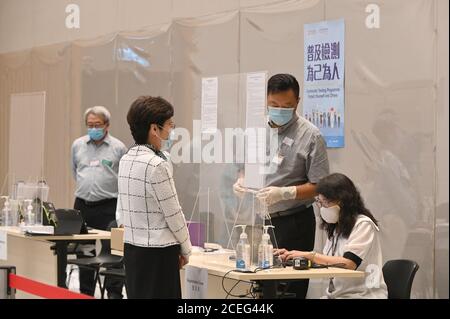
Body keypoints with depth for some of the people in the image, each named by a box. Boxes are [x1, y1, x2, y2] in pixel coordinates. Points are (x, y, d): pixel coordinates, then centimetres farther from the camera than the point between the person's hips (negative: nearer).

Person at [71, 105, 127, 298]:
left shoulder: (118, 148, -4)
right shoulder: (77, 145, 8)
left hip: (108, 207, -4)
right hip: (82, 205, 4)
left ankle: (114, 293, -1)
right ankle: (86, 293, 20)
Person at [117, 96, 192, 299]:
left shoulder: (126, 160, 8)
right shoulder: (157, 165, -17)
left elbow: (120, 214, 12)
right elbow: (173, 214, -12)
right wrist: (186, 249, 0)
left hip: (131, 247, 9)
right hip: (158, 252, -8)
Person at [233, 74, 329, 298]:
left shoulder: (310, 136, -9)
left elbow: (318, 186, -11)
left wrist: (283, 193, -24)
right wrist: (241, 182, -4)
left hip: (293, 223, -5)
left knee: (290, 288, -1)